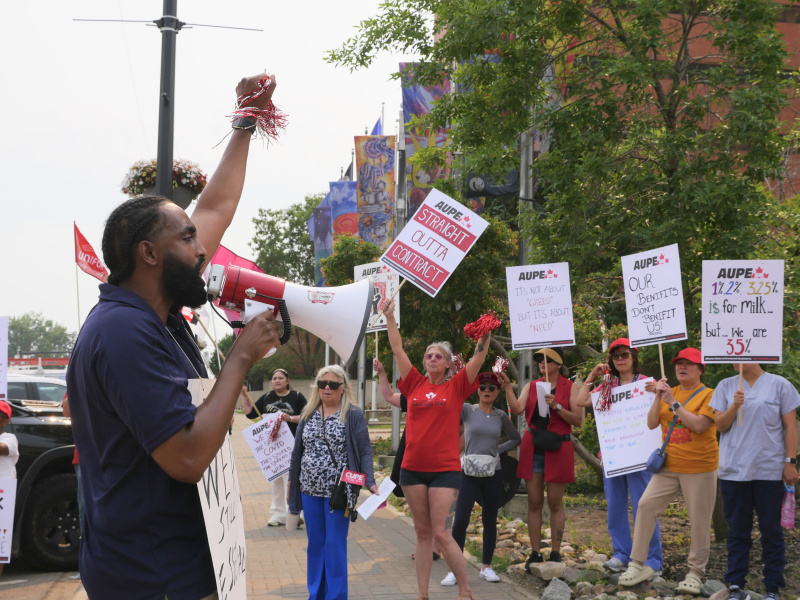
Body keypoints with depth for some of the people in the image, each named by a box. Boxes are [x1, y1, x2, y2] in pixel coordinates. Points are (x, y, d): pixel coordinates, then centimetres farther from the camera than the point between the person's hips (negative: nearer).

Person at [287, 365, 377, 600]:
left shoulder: (353, 415, -5)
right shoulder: (308, 413, 10)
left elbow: (365, 452, -7)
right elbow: (298, 449, 16)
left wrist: (370, 481, -18)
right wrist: (291, 478, 16)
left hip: (338, 491, -5)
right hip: (310, 490, 5)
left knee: (335, 546, -1)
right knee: (315, 544, 12)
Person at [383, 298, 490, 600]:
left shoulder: (456, 387, 1)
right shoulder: (416, 385, 7)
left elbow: (479, 355, -7)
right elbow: (398, 349, 7)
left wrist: (487, 329, -19)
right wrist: (389, 317, 2)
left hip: (445, 469, -3)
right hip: (413, 468, 4)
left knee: (442, 534, -8)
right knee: (422, 534, 9)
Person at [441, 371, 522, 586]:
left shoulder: (500, 416, 7)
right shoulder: (467, 410, 0)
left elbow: (516, 439, 18)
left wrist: (497, 450, 5)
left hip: (493, 473, 3)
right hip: (469, 473, -3)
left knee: (490, 521, 8)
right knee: (460, 520, -9)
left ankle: (486, 567, 19)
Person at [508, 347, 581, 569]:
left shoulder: (569, 388, 3)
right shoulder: (531, 387, 10)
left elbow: (577, 420, -4)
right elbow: (517, 409, -6)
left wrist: (556, 407, -16)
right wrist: (507, 388, -16)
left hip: (557, 449, -3)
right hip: (532, 449, 3)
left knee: (555, 503, 0)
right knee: (534, 503, 2)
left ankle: (555, 553, 6)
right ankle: (535, 553, 6)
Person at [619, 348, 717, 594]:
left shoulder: (708, 395, -6)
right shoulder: (668, 392, 11)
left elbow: (699, 425, -20)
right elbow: (652, 424, 4)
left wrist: (674, 403, -18)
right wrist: (658, 397, -8)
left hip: (699, 469, -5)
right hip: (668, 467, 5)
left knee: (699, 520, 1)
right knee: (646, 505, -5)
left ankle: (695, 573, 14)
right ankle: (637, 564, 1)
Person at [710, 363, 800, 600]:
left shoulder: (779, 385, 3)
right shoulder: (726, 386, 8)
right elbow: (720, 425, 5)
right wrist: (735, 405, -12)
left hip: (769, 471, -2)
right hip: (733, 470, 2)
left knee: (771, 530, 3)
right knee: (738, 531, 7)